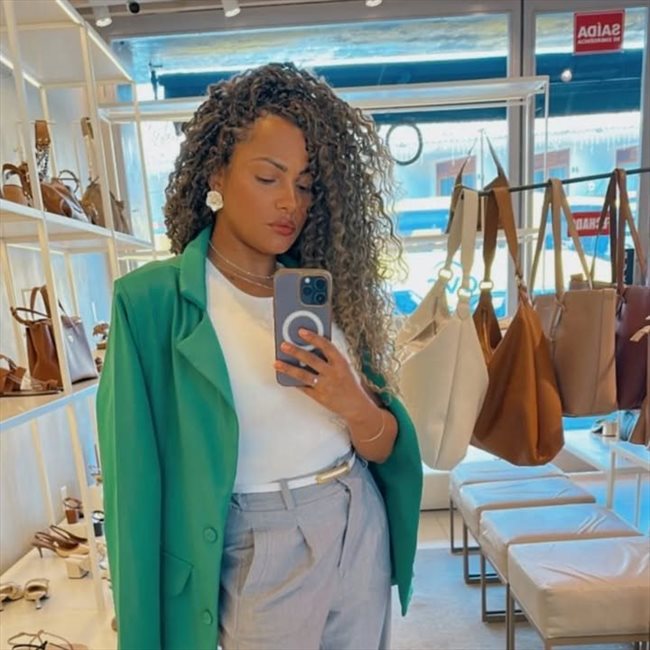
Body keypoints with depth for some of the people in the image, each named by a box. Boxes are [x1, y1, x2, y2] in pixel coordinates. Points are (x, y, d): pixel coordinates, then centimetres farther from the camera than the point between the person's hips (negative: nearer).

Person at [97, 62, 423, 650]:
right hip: (262, 557, -4)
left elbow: (385, 450, -1)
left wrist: (355, 407, -22)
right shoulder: (152, 300, -15)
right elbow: (139, 475, -10)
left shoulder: (329, 287, -3)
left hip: (363, 533, 5)